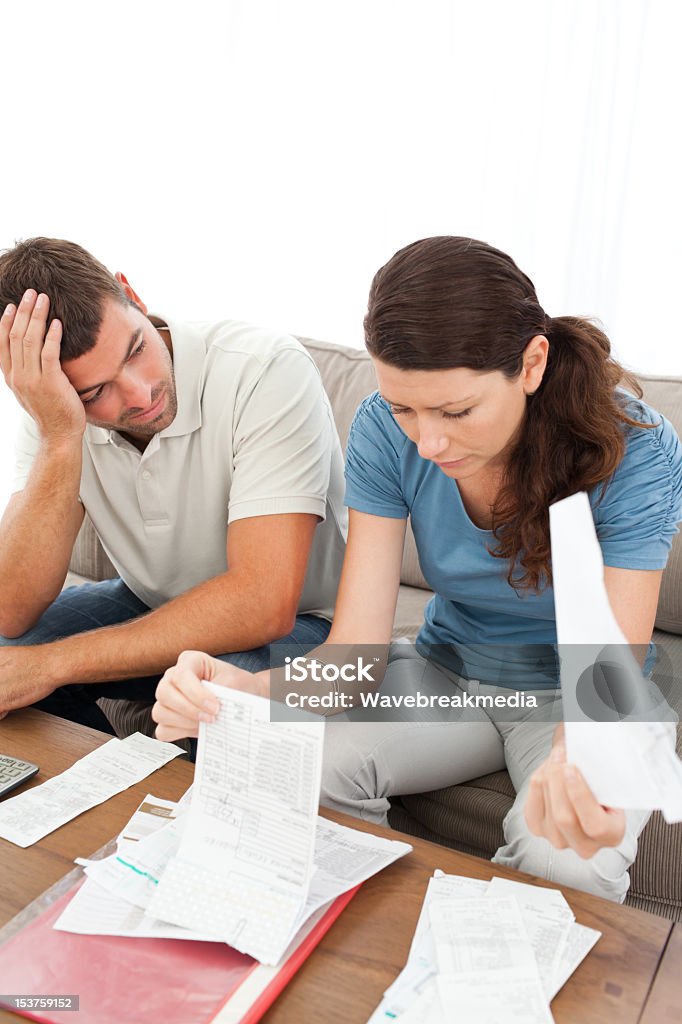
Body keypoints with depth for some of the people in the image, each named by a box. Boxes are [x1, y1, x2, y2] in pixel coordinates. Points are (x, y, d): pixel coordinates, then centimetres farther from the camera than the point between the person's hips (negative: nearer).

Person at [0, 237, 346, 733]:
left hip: (294, 622, -4)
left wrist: (53, 662, -28)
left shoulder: (268, 370, -28)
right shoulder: (53, 407, -11)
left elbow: (265, 605, -34)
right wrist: (61, 439, -32)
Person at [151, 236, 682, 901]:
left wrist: (577, 767, -52)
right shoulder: (386, 431, -18)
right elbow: (355, 651, -20)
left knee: (567, 857, -33)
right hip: (447, 672, 2)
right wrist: (246, 691, -42)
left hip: (568, 696, -1)